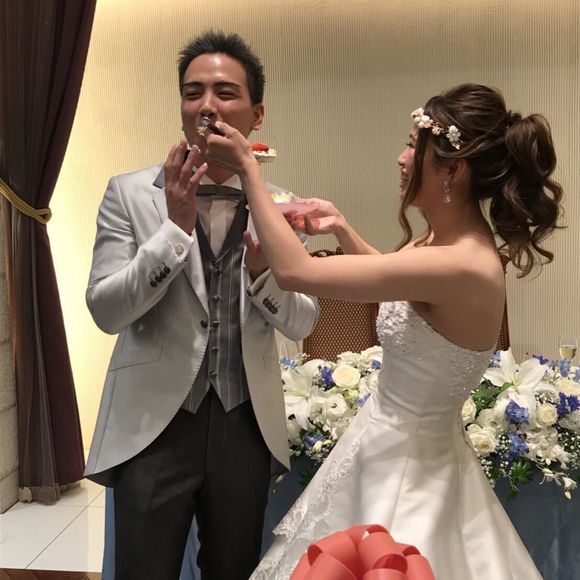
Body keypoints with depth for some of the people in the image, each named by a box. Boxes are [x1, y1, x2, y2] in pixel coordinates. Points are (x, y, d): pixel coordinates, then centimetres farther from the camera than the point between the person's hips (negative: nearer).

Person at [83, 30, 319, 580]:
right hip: (155, 426, -2)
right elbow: (106, 311, -11)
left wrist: (262, 268, -18)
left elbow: (302, 323, 2)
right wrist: (176, 226, -22)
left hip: (246, 427, 3)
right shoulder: (129, 193, -5)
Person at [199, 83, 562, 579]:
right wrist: (342, 229, 7)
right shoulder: (451, 238, -4)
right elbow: (395, 277, 20)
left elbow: (294, 271, -32)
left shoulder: (464, 268, -32)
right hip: (393, 443, 9)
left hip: (406, 466, -9)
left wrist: (248, 168, -21)